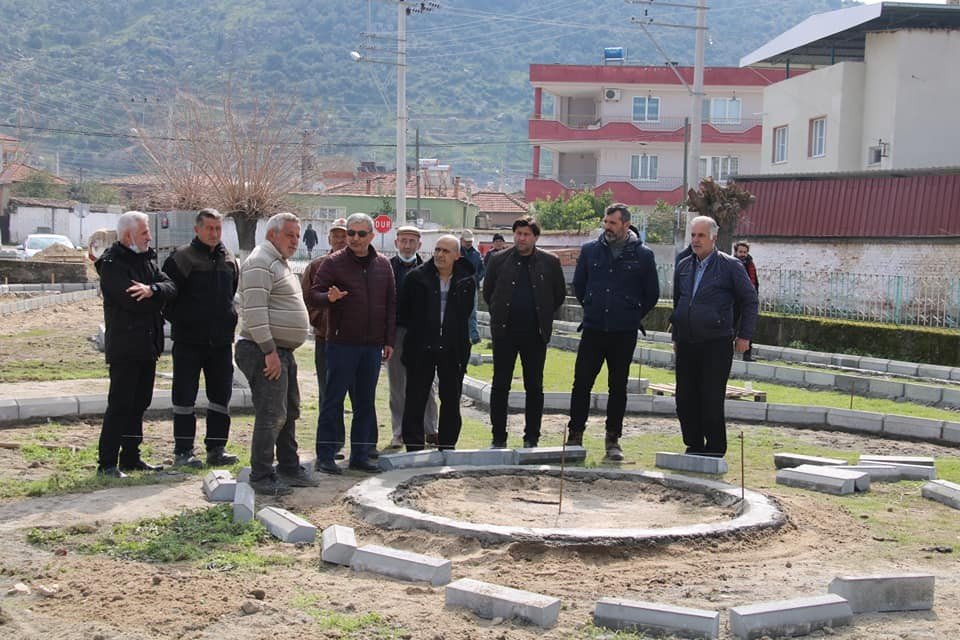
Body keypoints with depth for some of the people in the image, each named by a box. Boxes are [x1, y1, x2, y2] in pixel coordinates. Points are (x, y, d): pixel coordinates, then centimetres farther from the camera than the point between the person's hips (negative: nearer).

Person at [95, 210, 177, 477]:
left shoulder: (147, 259, 15)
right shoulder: (112, 264, -10)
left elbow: (171, 287, 1)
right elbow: (132, 301, -22)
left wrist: (152, 290, -20)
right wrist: (157, 297, -4)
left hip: (147, 345, 8)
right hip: (124, 346, -8)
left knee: (139, 404, 13)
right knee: (120, 404, -8)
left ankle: (131, 457, 22)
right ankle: (107, 463, -5)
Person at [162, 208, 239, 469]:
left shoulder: (229, 260, 11)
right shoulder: (181, 258, -6)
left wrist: (230, 320, 14)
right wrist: (179, 321, -9)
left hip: (221, 340, 5)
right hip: (188, 341, -5)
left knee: (221, 395, 9)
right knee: (185, 396, 0)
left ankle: (216, 449, 18)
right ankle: (182, 452, 8)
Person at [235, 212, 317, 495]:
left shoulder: (280, 263, 20)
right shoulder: (260, 262, -14)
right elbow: (255, 311, -23)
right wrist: (269, 351, -24)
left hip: (283, 351, 11)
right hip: (265, 352, -11)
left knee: (289, 413, 17)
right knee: (271, 416, -10)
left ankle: (289, 468, 27)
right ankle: (261, 477, -4)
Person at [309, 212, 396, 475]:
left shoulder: (383, 265, 10)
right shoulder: (334, 263, -2)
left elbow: (391, 303, 14)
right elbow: (314, 293, -5)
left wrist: (388, 340, 11)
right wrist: (329, 298, -28)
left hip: (372, 345, 4)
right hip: (342, 343, -4)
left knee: (365, 402, 9)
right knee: (334, 400, -1)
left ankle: (360, 455, 17)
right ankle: (325, 456, 5)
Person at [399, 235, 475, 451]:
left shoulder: (466, 282, 3)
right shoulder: (416, 277, -2)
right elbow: (404, 311, 7)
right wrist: (417, 331, 7)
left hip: (453, 350, 2)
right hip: (421, 349, -1)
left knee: (451, 400, 8)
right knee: (416, 399, 1)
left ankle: (447, 445, 20)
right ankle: (414, 447, 8)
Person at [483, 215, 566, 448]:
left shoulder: (550, 262, 2)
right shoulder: (499, 260, 3)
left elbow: (560, 294, 13)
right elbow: (487, 291, 14)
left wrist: (544, 316, 9)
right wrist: (499, 314, 9)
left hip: (535, 334, 0)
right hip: (505, 333, 0)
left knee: (534, 387, 6)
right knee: (500, 385, 2)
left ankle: (531, 438, 15)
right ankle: (499, 437, 10)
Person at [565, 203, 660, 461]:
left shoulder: (642, 255, -1)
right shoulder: (590, 250, 4)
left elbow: (652, 294, 9)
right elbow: (578, 284, 18)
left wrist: (633, 316, 11)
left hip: (624, 333, -1)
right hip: (593, 330, 1)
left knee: (618, 387, 6)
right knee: (581, 383, -1)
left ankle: (613, 440, 14)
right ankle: (575, 435, 7)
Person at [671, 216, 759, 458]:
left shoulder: (730, 266, -3)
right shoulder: (683, 266, 13)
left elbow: (750, 300, 1)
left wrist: (744, 335, -2)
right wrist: (676, 336, 19)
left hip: (716, 344, -5)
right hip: (686, 344, 6)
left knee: (711, 400, -5)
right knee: (685, 399, 6)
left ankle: (714, 450, 6)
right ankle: (694, 446, 18)